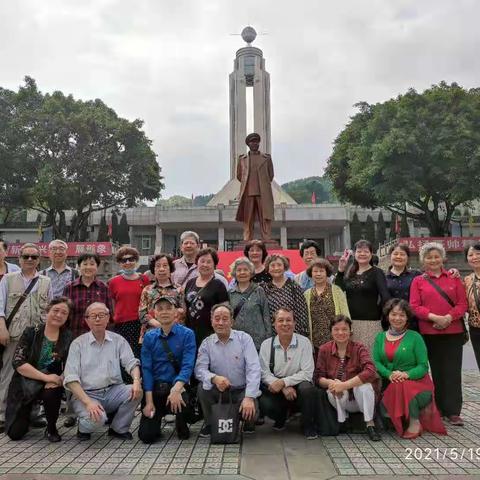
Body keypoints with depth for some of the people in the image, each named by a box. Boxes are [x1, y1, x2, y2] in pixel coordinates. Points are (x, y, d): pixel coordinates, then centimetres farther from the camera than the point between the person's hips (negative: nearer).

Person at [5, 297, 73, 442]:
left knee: (52, 392, -34)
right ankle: (29, 412, 26)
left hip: (51, 385, 0)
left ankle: (51, 428, -6)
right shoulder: (31, 332, -6)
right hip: (25, 385, 0)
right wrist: (46, 377, -23)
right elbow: (17, 362, -15)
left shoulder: (68, 338, -1)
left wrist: (59, 379, -25)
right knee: (15, 433, -8)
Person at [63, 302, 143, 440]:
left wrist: (136, 380, -24)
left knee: (136, 392, -24)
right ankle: (84, 428, 6)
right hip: (87, 394, -3)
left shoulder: (118, 340, 7)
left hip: (114, 391, 3)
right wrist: (88, 402, -21)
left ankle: (118, 429, 0)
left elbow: (131, 362, 0)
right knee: (97, 418, -31)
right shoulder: (78, 344, 0)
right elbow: (71, 378, -7)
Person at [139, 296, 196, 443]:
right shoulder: (149, 337, 5)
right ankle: (157, 417, 28)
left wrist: (176, 389, -31)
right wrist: (149, 401, -9)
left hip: (178, 386, -2)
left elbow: (187, 366, -14)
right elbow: (146, 369, -1)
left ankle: (182, 426, 2)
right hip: (155, 388, 2)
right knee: (146, 435, -9)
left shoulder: (187, 334, -5)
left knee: (181, 401, -34)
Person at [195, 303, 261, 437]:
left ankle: (249, 422, 12)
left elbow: (253, 368, -17)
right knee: (203, 387, -25)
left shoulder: (244, 338, -8)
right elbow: (199, 369, -11)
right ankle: (210, 423, 2)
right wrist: (214, 378, -34)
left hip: (242, 390, -2)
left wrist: (249, 397, -28)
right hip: (219, 391, 2)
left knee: (250, 409, -28)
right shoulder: (207, 343, -1)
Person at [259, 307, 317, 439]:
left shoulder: (304, 342, -6)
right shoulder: (266, 344, -1)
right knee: (264, 403, -28)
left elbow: (307, 373, -12)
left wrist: (283, 382, -23)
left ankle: (308, 426, -5)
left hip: (298, 387, -1)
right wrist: (284, 388, -20)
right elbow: (265, 373, -5)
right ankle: (281, 418, 11)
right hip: (276, 390, 1)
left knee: (307, 388, -33)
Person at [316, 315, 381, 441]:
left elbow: (370, 372, -28)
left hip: (359, 398, -1)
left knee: (363, 384, -32)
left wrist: (344, 385, -34)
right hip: (340, 399, 1)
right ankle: (342, 422, -3)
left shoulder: (359, 348, -12)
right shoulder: (324, 349, -5)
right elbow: (318, 377, -7)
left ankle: (370, 424, -15)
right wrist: (331, 383, -30)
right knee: (333, 391, -32)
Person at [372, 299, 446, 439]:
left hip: (416, 381, -2)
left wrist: (407, 374, -23)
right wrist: (389, 374, -19)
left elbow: (423, 366, -4)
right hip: (390, 384, 3)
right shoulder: (380, 337, 11)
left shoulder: (415, 337, 1)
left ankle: (415, 422, -13)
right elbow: (375, 362, 1)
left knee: (401, 386, -37)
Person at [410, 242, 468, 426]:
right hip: (430, 333, 0)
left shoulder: (454, 278, 8)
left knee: (452, 371, 1)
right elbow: (414, 307, -2)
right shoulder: (418, 281, 6)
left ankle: (453, 411, 8)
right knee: (437, 371, 8)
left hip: (453, 331, 0)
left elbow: (462, 304, 2)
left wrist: (448, 318, -14)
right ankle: (440, 408, 19)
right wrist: (434, 317, -16)